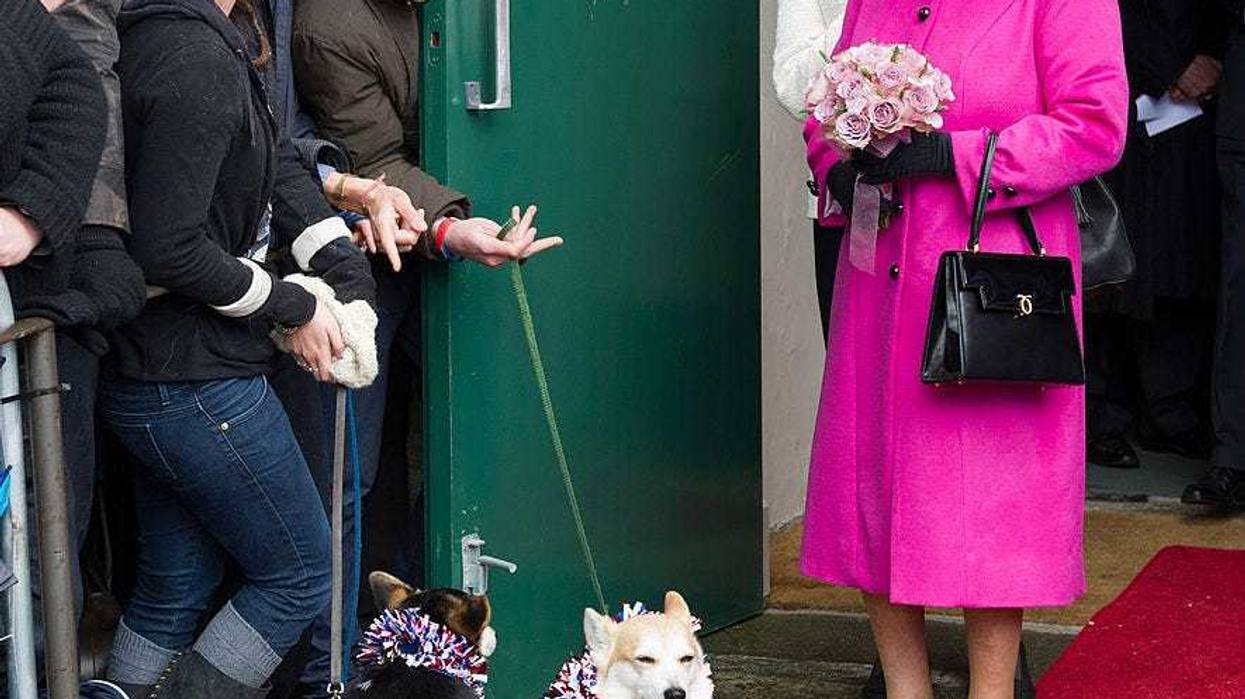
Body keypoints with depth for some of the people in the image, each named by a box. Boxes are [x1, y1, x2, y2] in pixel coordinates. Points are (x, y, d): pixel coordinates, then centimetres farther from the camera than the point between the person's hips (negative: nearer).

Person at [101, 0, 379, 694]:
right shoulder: (197, 57, -24)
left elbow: (278, 163, 7)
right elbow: (169, 247, -25)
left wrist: (347, 272, -4)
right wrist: (293, 307, -13)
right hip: (195, 382, -10)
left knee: (176, 584, 20)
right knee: (298, 578, 6)